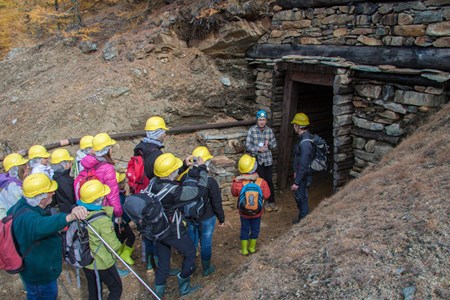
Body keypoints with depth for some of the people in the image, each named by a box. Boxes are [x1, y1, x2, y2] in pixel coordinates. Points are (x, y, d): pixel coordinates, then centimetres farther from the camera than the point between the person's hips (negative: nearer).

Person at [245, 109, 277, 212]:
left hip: (268, 160, 3)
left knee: (269, 181, 9)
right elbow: (248, 146, -10)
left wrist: (269, 143, -14)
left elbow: (274, 145, 6)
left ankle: (271, 201, 23)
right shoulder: (252, 130, -9)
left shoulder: (269, 130, 0)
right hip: (257, 160, -3)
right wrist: (258, 149, -23)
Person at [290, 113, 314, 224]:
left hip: (304, 176, -10)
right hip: (301, 173, 10)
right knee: (299, 197, 22)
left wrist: (297, 182, -24)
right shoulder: (304, 137, 5)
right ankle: (301, 218, 39)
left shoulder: (305, 142, -27)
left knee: (302, 198, 3)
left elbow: (303, 165, -28)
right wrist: (296, 171, 23)